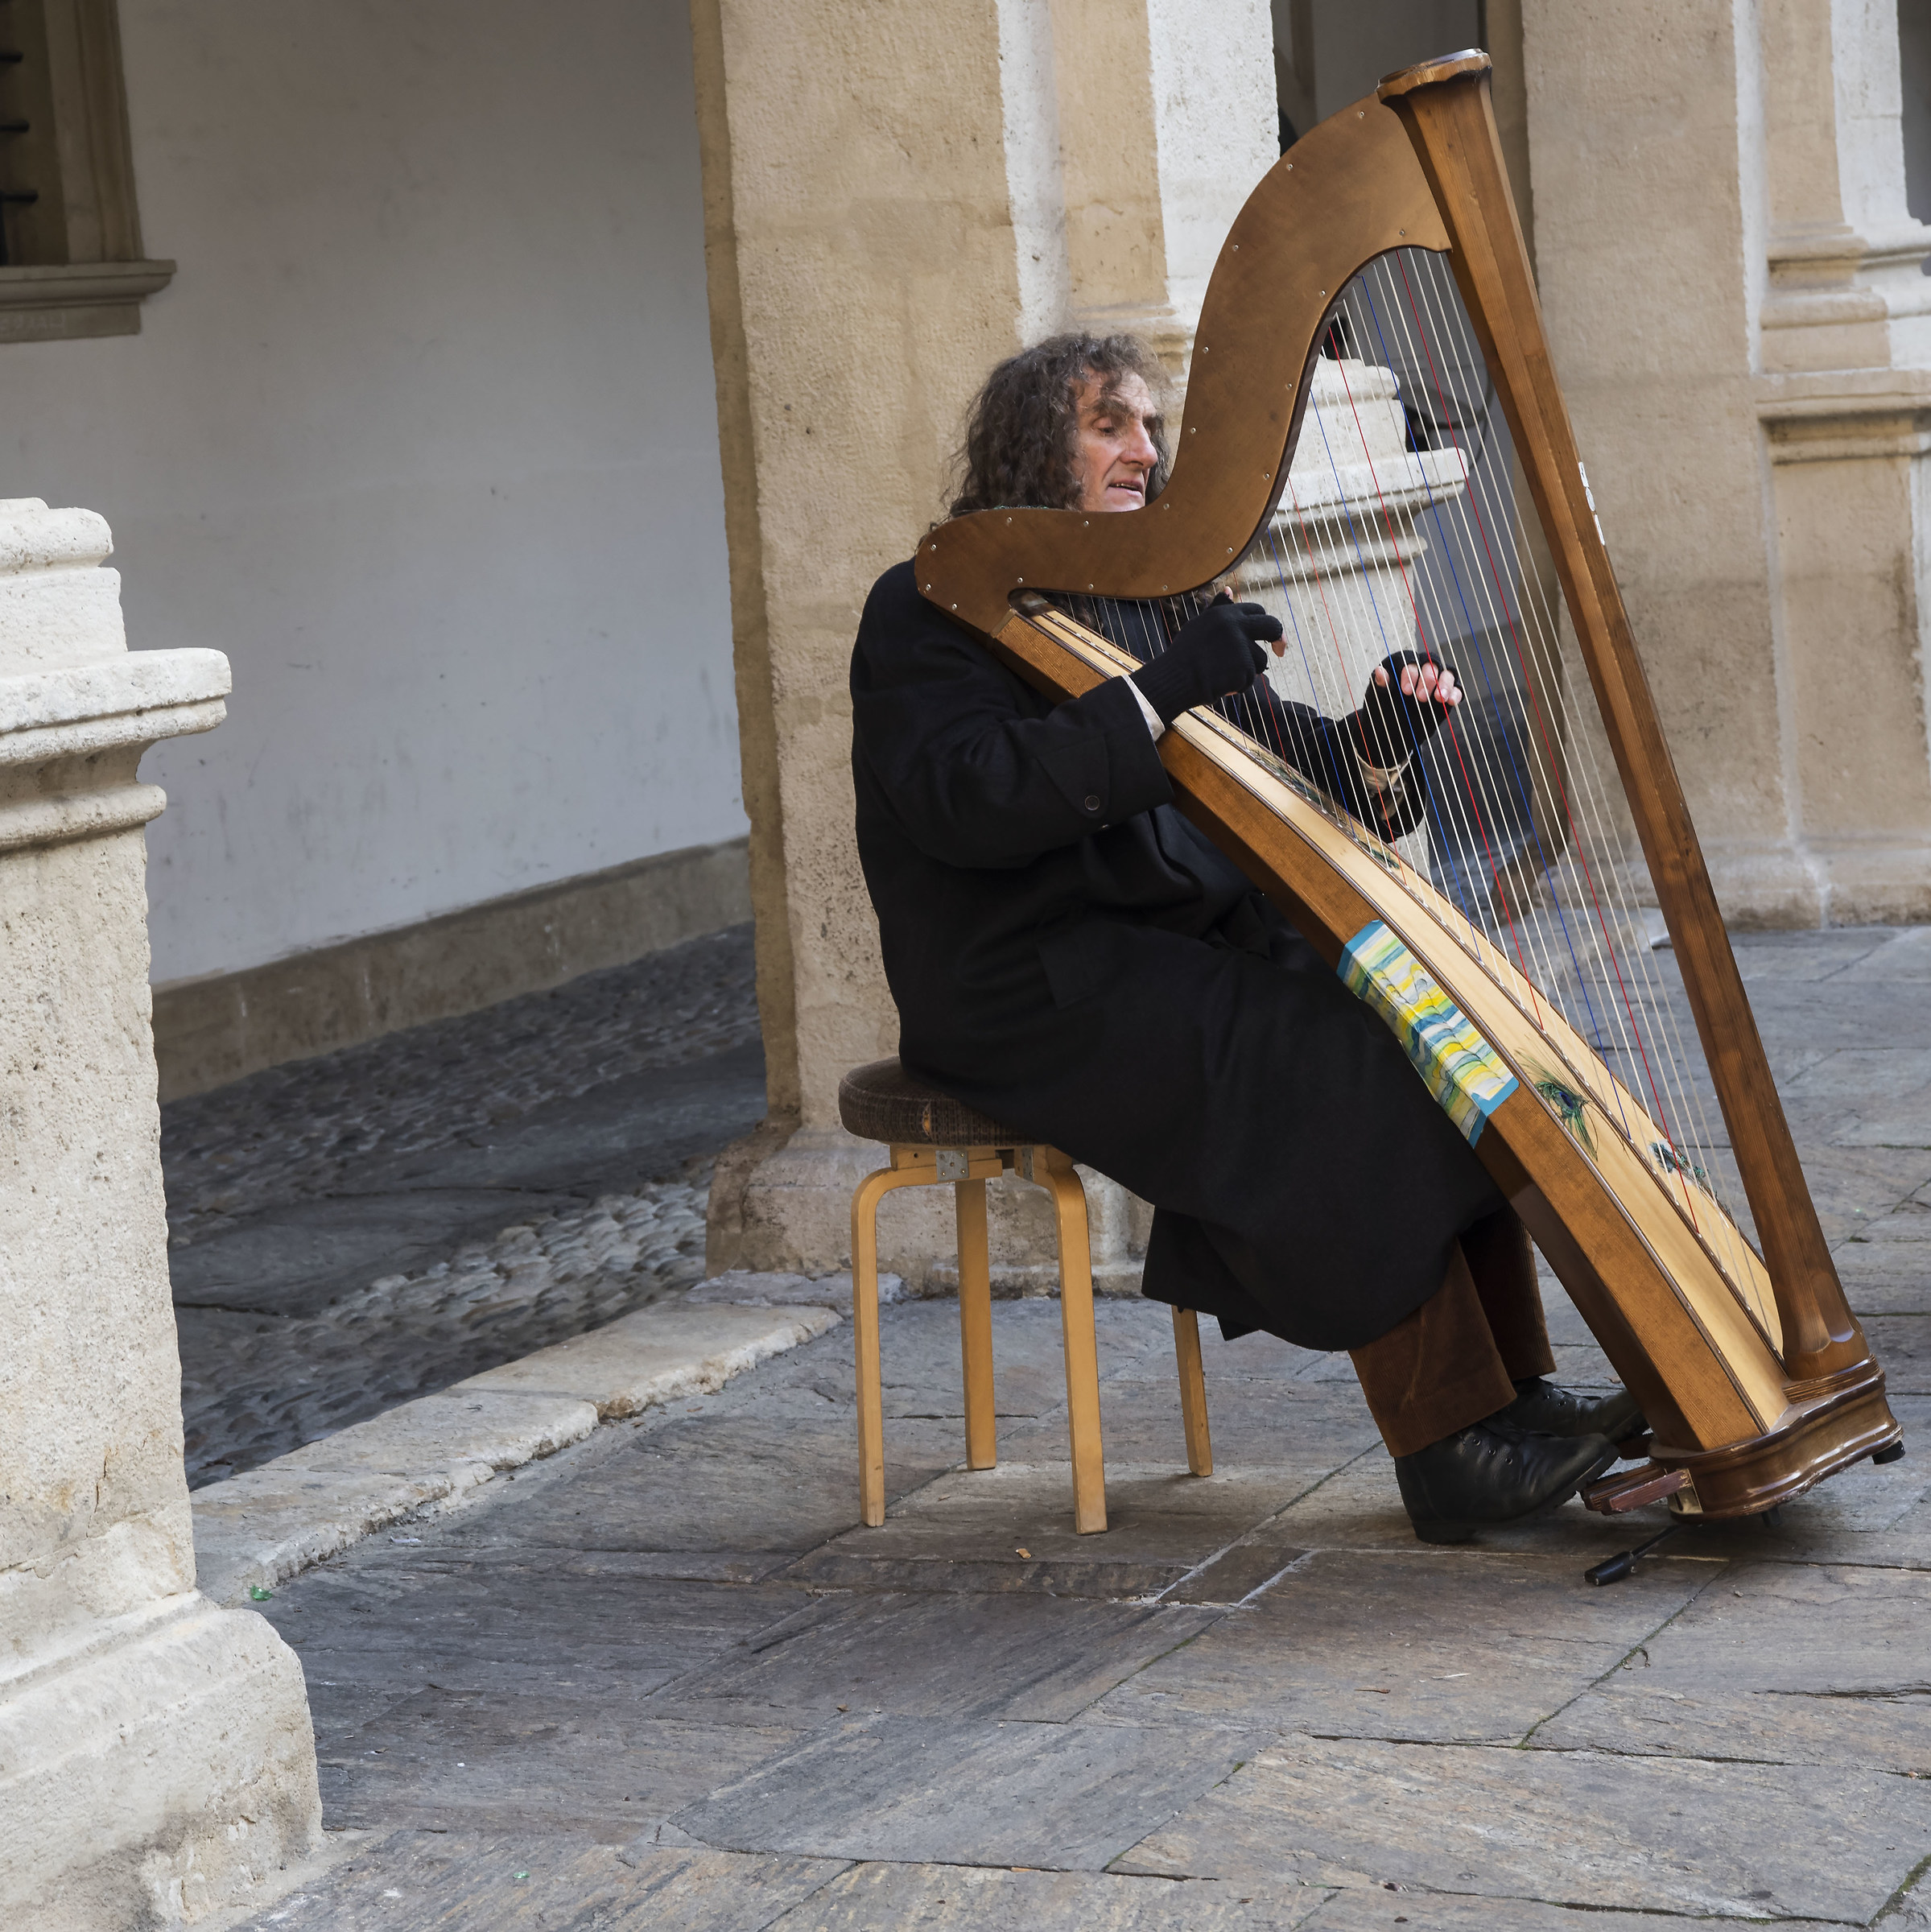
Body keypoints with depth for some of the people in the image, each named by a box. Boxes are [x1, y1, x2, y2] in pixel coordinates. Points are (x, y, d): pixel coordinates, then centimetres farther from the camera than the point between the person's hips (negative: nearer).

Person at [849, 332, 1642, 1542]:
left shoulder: (1154, 594, 19)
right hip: (1044, 993, -8)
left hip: (1199, 944, 8)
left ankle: (1511, 1389, -13)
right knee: (1338, 1071, -26)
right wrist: (1160, 694, -25)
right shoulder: (932, 610, -4)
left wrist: (1375, 742, -9)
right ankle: (1448, 1445, -24)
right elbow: (965, 804, -21)